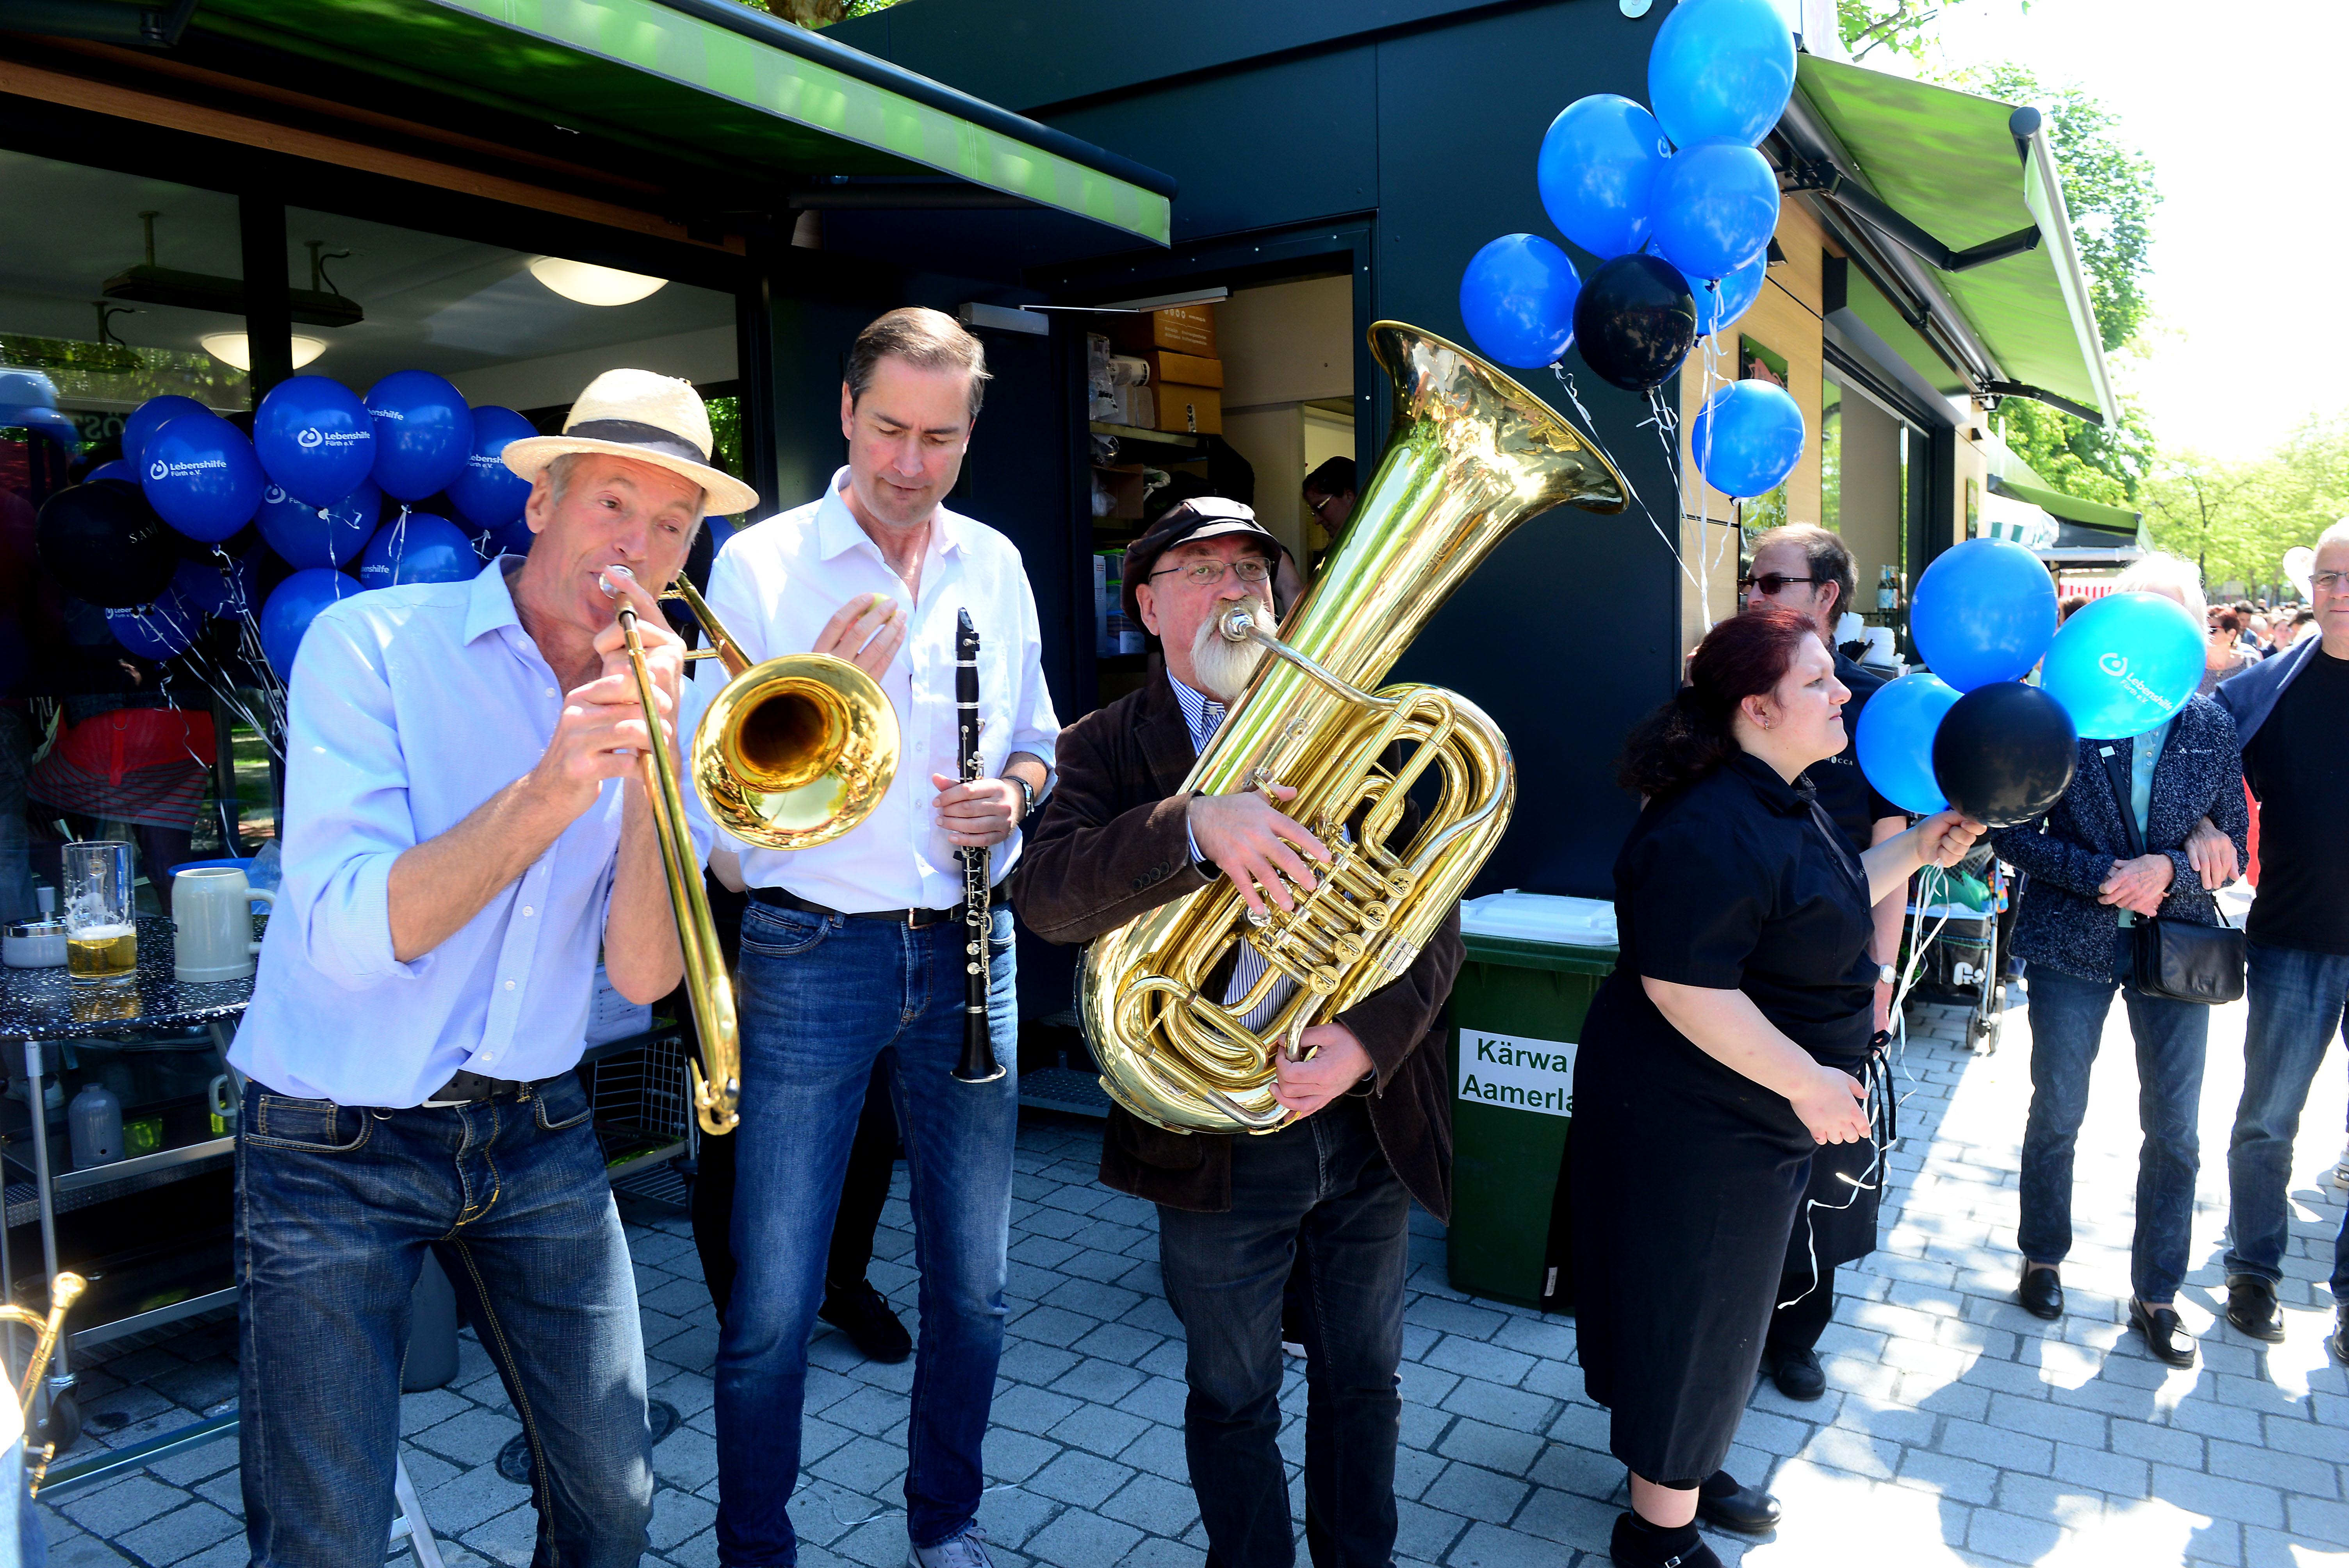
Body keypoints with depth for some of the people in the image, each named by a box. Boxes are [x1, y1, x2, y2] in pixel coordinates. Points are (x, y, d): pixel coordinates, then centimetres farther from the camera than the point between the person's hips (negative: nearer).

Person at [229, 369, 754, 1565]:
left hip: (535, 1137, 4)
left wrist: (651, 766, -22)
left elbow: (643, 976, -10)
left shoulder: (647, 702, 1)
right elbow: (350, 937, -22)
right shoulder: (371, 645, -10)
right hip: (335, 1147, -3)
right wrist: (552, 786, -33)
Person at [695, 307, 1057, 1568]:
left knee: (973, 1284, 15)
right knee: (774, 1305, 4)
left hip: (967, 949, 4)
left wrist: (1014, 791, -6)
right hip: (811, 951, -3)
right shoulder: (758, 564, -4)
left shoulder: (993, 564, 8)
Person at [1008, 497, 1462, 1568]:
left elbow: (1432, 916, -4)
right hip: (1219, 1143, -2)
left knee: (1363, 1384, 22)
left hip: (1370, 1117, 3)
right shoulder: (1107, 747, -4)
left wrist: (1368, 1038, -21)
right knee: (1231, 1400, 17)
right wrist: (1194, 826, -38)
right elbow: (1046, 895, -23)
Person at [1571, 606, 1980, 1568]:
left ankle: (1685, 1469, 45)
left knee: (1720, 1307, 24)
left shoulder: (1786, 803, 8)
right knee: (1691, 1316, 5)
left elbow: (1825, 909, 22)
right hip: (1694, 1123, -11)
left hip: (1754, 1116, 11)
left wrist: (1916, 852, 12)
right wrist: (1804, 1079, -27)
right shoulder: (1713, 829, -28)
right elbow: (1681, 984, -32)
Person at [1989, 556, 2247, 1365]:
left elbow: (2234, 844, 2)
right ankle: (2043, 1259, 33)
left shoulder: (2214, 727, 0)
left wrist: (2168, 871, -16)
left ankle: (2156, 1295, 27)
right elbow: (2015, 834, -6)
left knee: (2174, 1132, 10)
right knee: (2056, 1115, 11)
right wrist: (2101, 874, -18)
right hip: (2072, 942, -2)